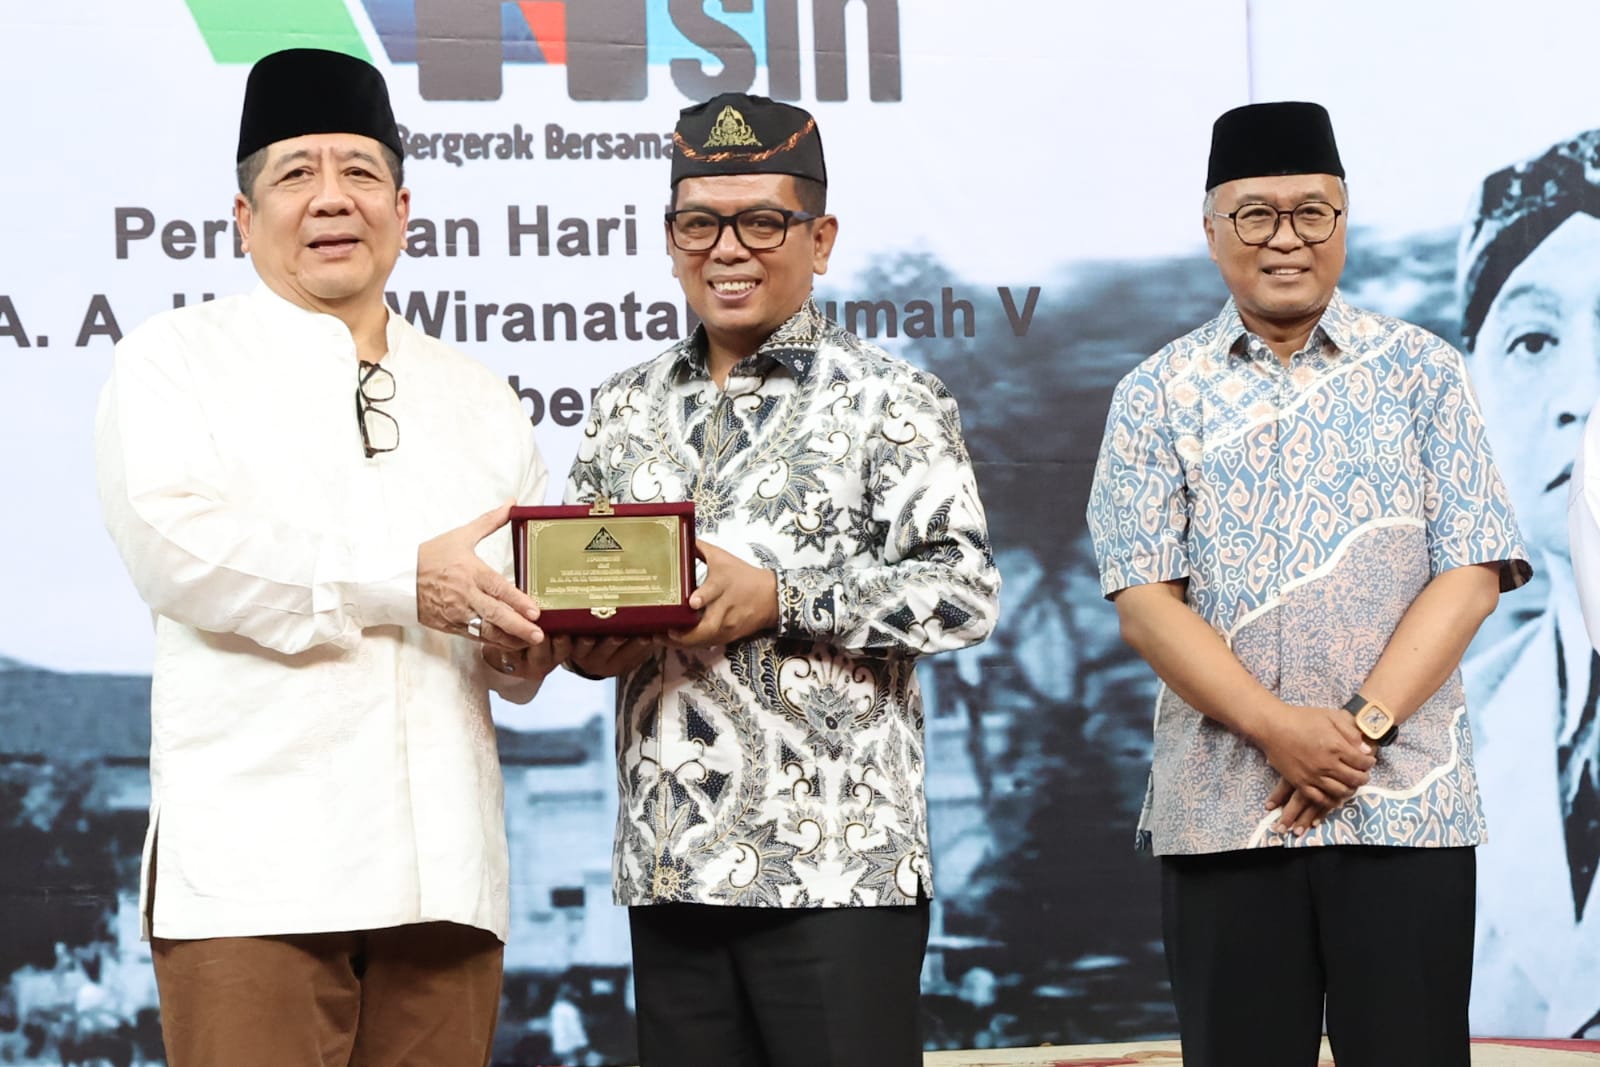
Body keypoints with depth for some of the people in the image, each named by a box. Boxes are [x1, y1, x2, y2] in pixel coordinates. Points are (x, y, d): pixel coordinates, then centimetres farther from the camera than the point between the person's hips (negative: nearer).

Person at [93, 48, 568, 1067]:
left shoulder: (480, 398, 23)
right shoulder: (177, 359, 7)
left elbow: (533, 597, 24)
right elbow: (175, 543, -10)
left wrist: (522, 648, -1)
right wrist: (404, 582, -14)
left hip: (442, 867, 4)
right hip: (257, 858, -4)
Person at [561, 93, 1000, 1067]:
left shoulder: (888, 399, 0)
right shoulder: (628, 410, 16)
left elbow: (965, 589, -9)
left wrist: (776, 598, -18)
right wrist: (590, 642, -3)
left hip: (838, 868, -5)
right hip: (669, 866, 5)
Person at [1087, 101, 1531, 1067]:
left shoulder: (1422, 374, 7)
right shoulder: (1158, 396, 7)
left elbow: (1470, 577, -1)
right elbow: (1145, 602, -1)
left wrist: (1362, 724, -12)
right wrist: (1278, 728, -14)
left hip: (1406, 805, -1)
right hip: (1220, 808, 1)